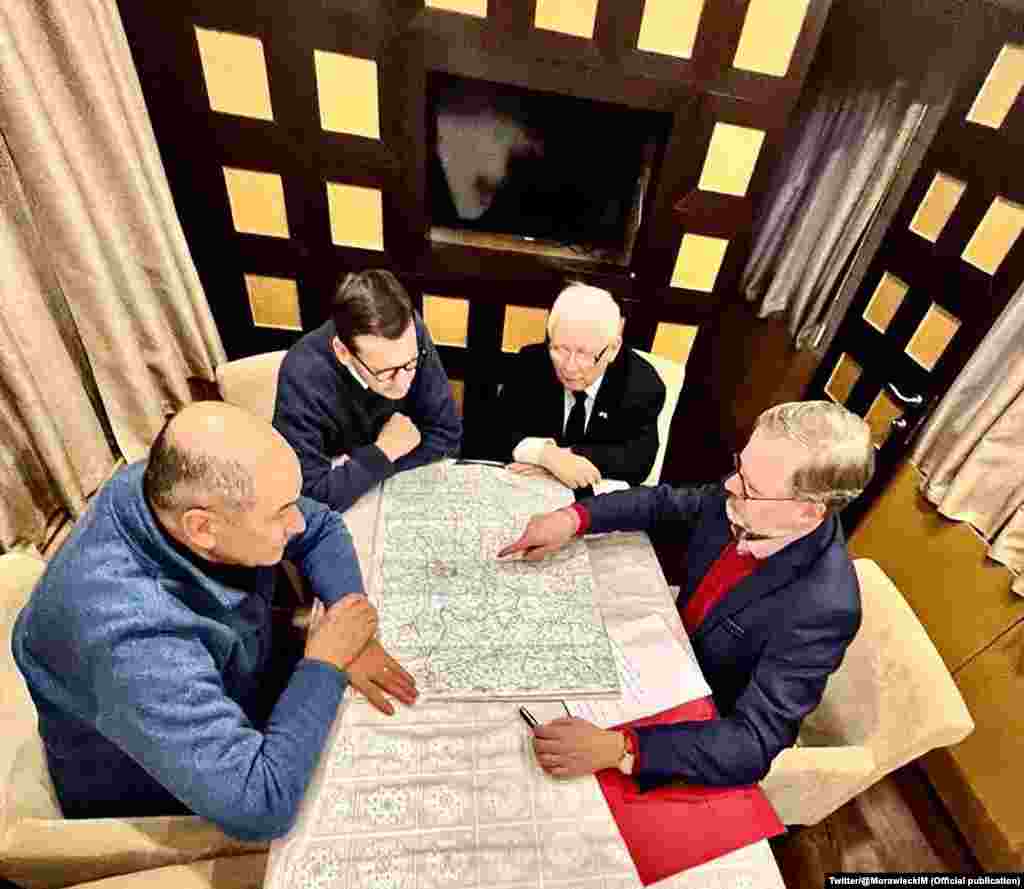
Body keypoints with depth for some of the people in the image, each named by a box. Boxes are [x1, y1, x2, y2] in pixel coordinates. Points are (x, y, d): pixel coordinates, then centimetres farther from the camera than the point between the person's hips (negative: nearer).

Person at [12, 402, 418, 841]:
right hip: (169, 806, -5)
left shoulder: (181, 488, -22)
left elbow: (321, 527, -8)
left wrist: (351, 638, -20)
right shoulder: (135, 638, -42)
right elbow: (260, 806, -39)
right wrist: (324, 663, -28)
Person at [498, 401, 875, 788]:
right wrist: (574, 517, -18)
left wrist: (618, 749, -44)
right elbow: (664, 502, -3)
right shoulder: (739, 502, -19)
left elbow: (754, 743, -34)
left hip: (711, 723, -5)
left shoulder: (823, 609, -35)